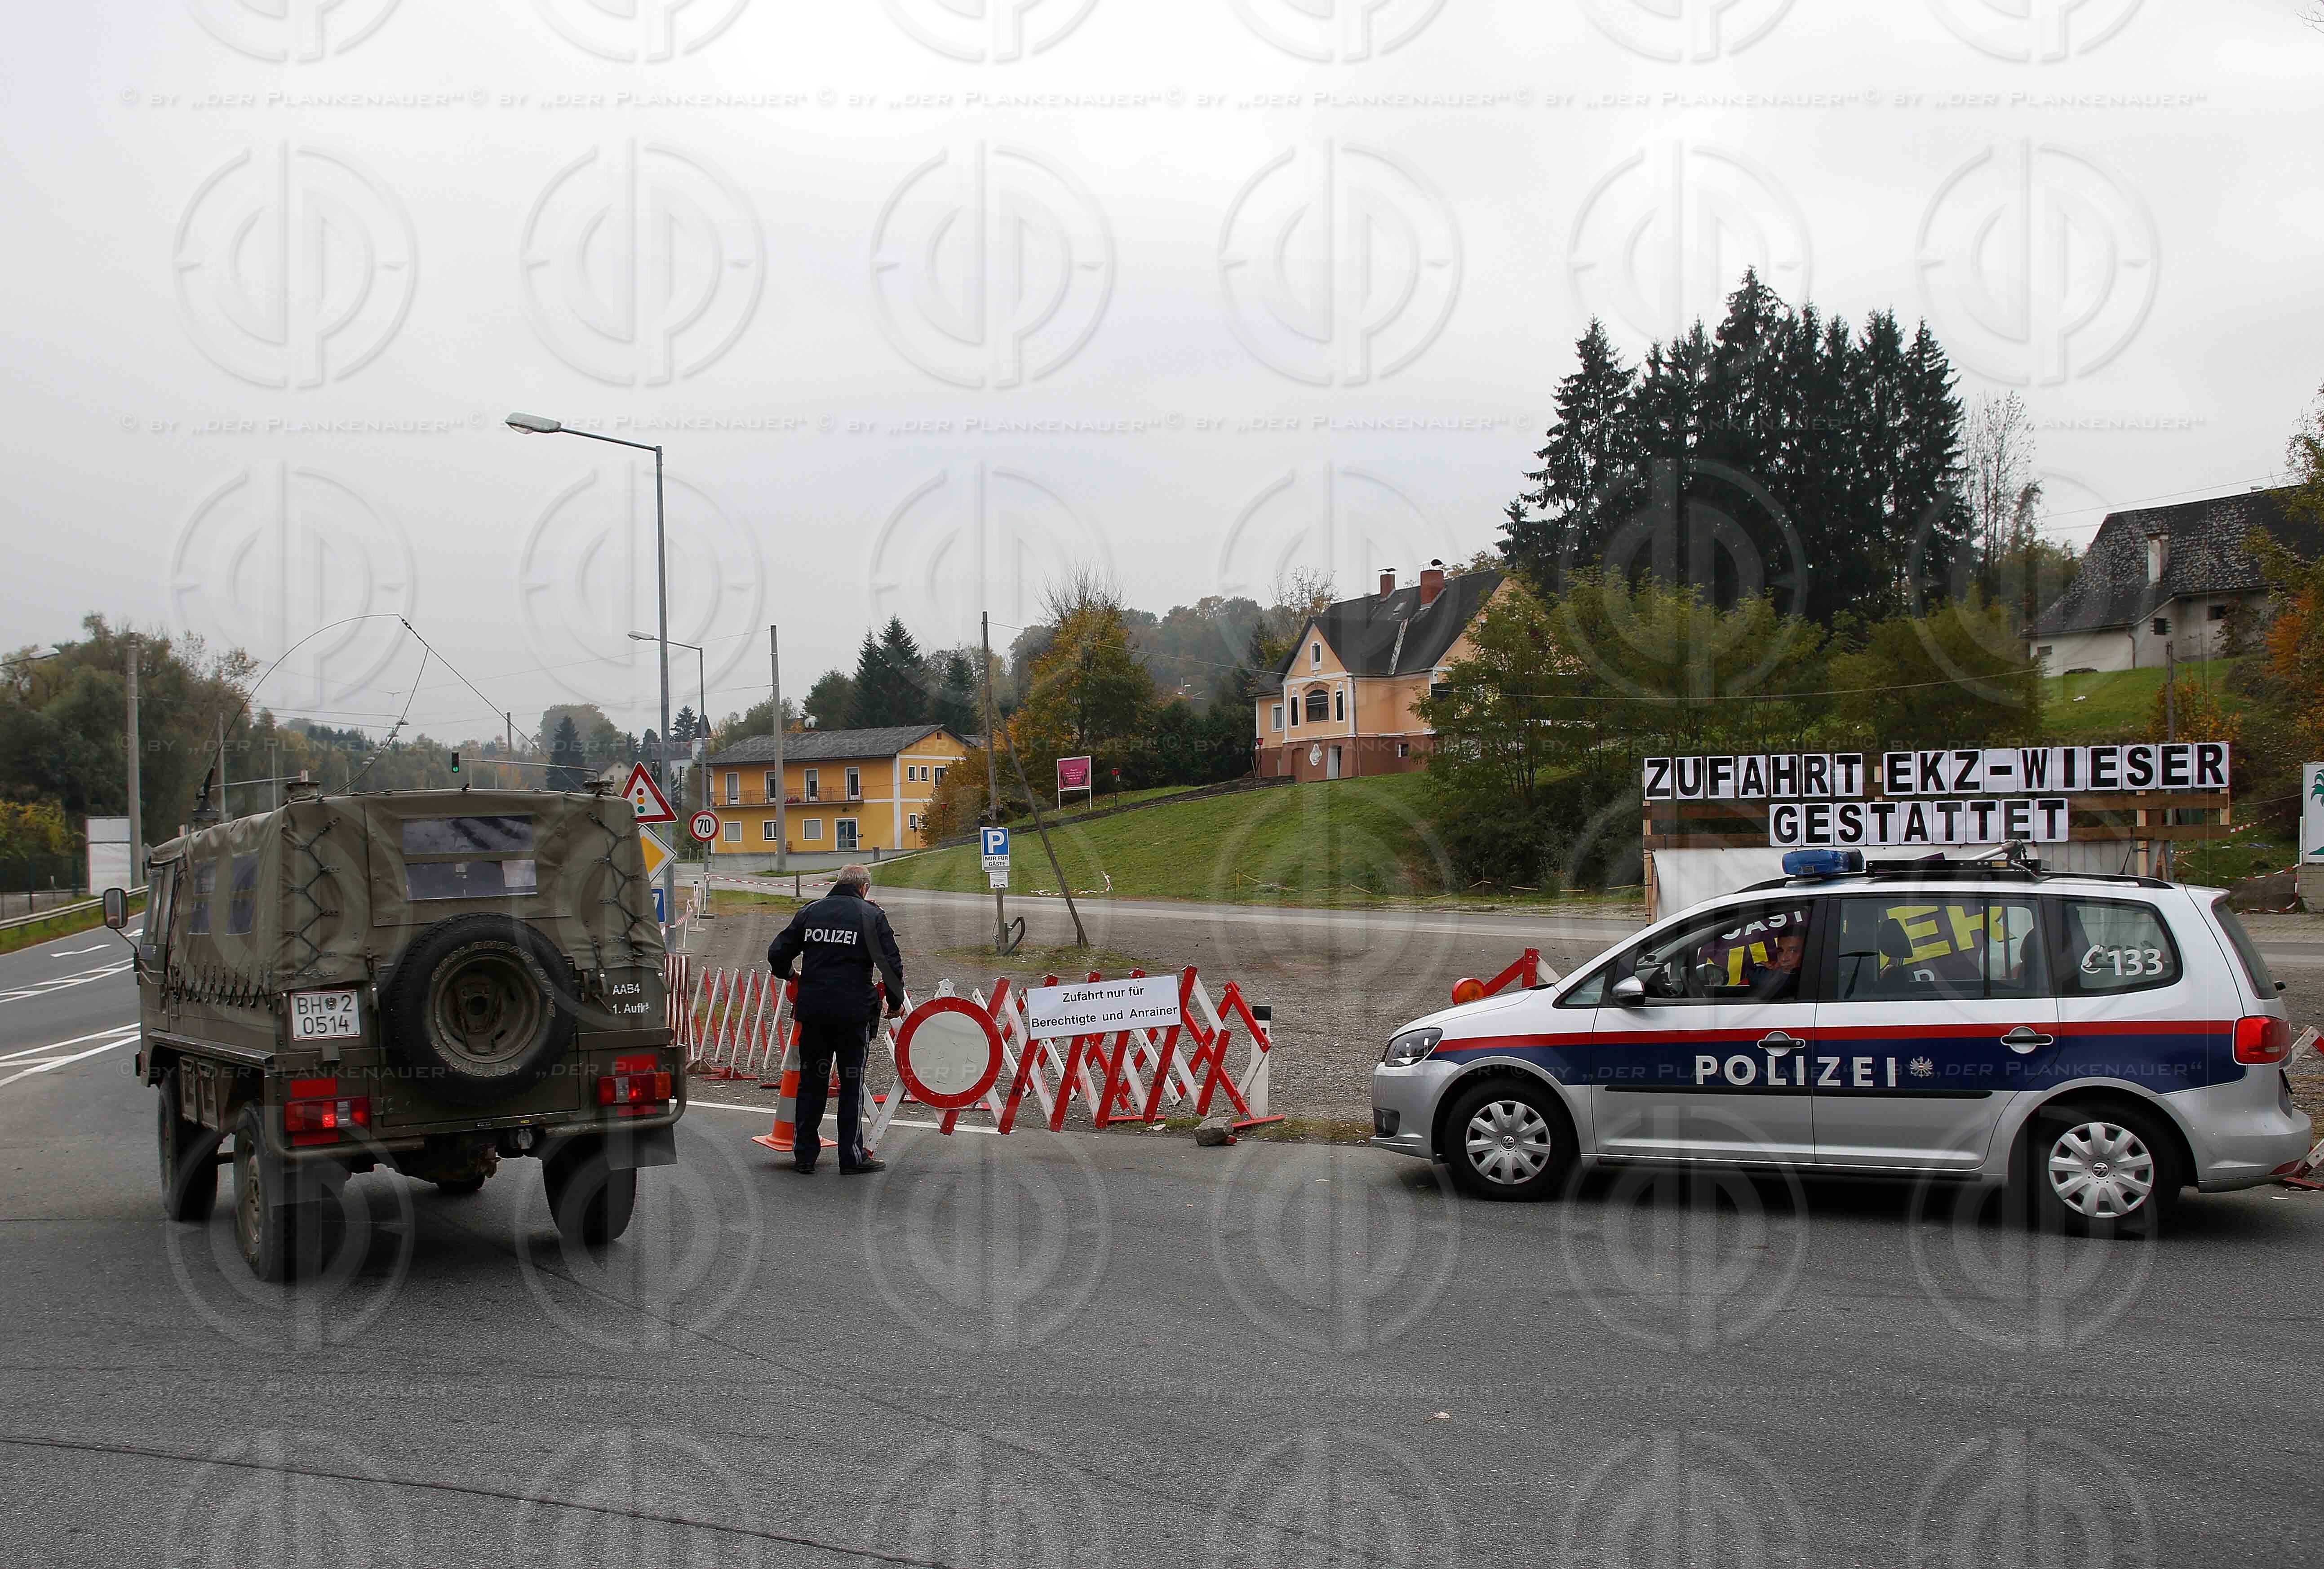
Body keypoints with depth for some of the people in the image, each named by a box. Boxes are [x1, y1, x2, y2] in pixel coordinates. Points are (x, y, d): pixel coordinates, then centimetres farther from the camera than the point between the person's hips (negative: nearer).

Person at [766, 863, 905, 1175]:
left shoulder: (810, 912, 9)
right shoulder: (872, 915, -1)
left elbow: (777, 953, 9)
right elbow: (891, 962, -5)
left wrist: (791, 977, 29)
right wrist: (896, 1001, 9)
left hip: (812, 1011, 3)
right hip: (854, 1010, -3)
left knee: (811, 1082, 13)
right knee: (852, 1084, 5)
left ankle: (804, 1155, 16)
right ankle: (852, 1157, 8)